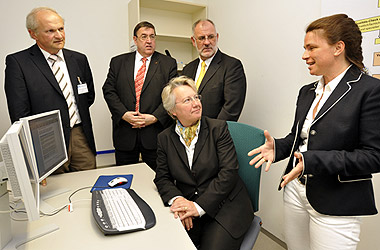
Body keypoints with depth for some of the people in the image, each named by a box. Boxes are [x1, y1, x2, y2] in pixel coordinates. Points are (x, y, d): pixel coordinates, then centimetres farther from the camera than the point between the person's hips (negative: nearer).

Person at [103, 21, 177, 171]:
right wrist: (124, 114, -11)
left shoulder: (168, 64, 5)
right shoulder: (118, 62, 10)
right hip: (124, 133, 2)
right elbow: (108, 90, 4)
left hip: (155, 133, -1)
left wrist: (154, 117, -14)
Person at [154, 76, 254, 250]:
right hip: (188, 208, 2)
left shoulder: (218, 128, -4)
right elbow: (162, 177, 7)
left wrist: (199, 206, -17)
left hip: (225, 206, -2)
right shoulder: (165, 138, 5)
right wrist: (176, 199, -15)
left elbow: (229, 172, -11)